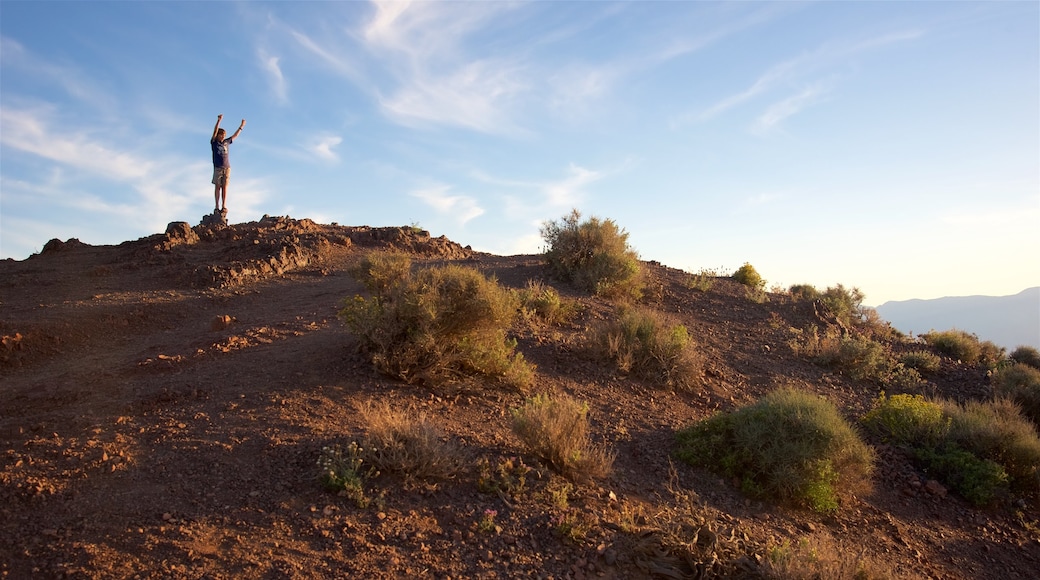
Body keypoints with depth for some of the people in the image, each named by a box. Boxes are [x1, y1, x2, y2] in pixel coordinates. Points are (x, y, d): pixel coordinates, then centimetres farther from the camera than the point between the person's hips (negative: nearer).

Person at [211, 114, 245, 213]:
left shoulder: (226, 142, 17)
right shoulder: (214, 142, 6)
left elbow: (235, 136, 28)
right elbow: (215, 131, -8)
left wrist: (241, 126, 31)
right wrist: (219, 121, -19)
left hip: (227, 167, 3)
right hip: (218, 167, -3)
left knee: (225, 187, -2)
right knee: (217, 186, -4)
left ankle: (224, 206, -6)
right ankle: (216, 207, -6)